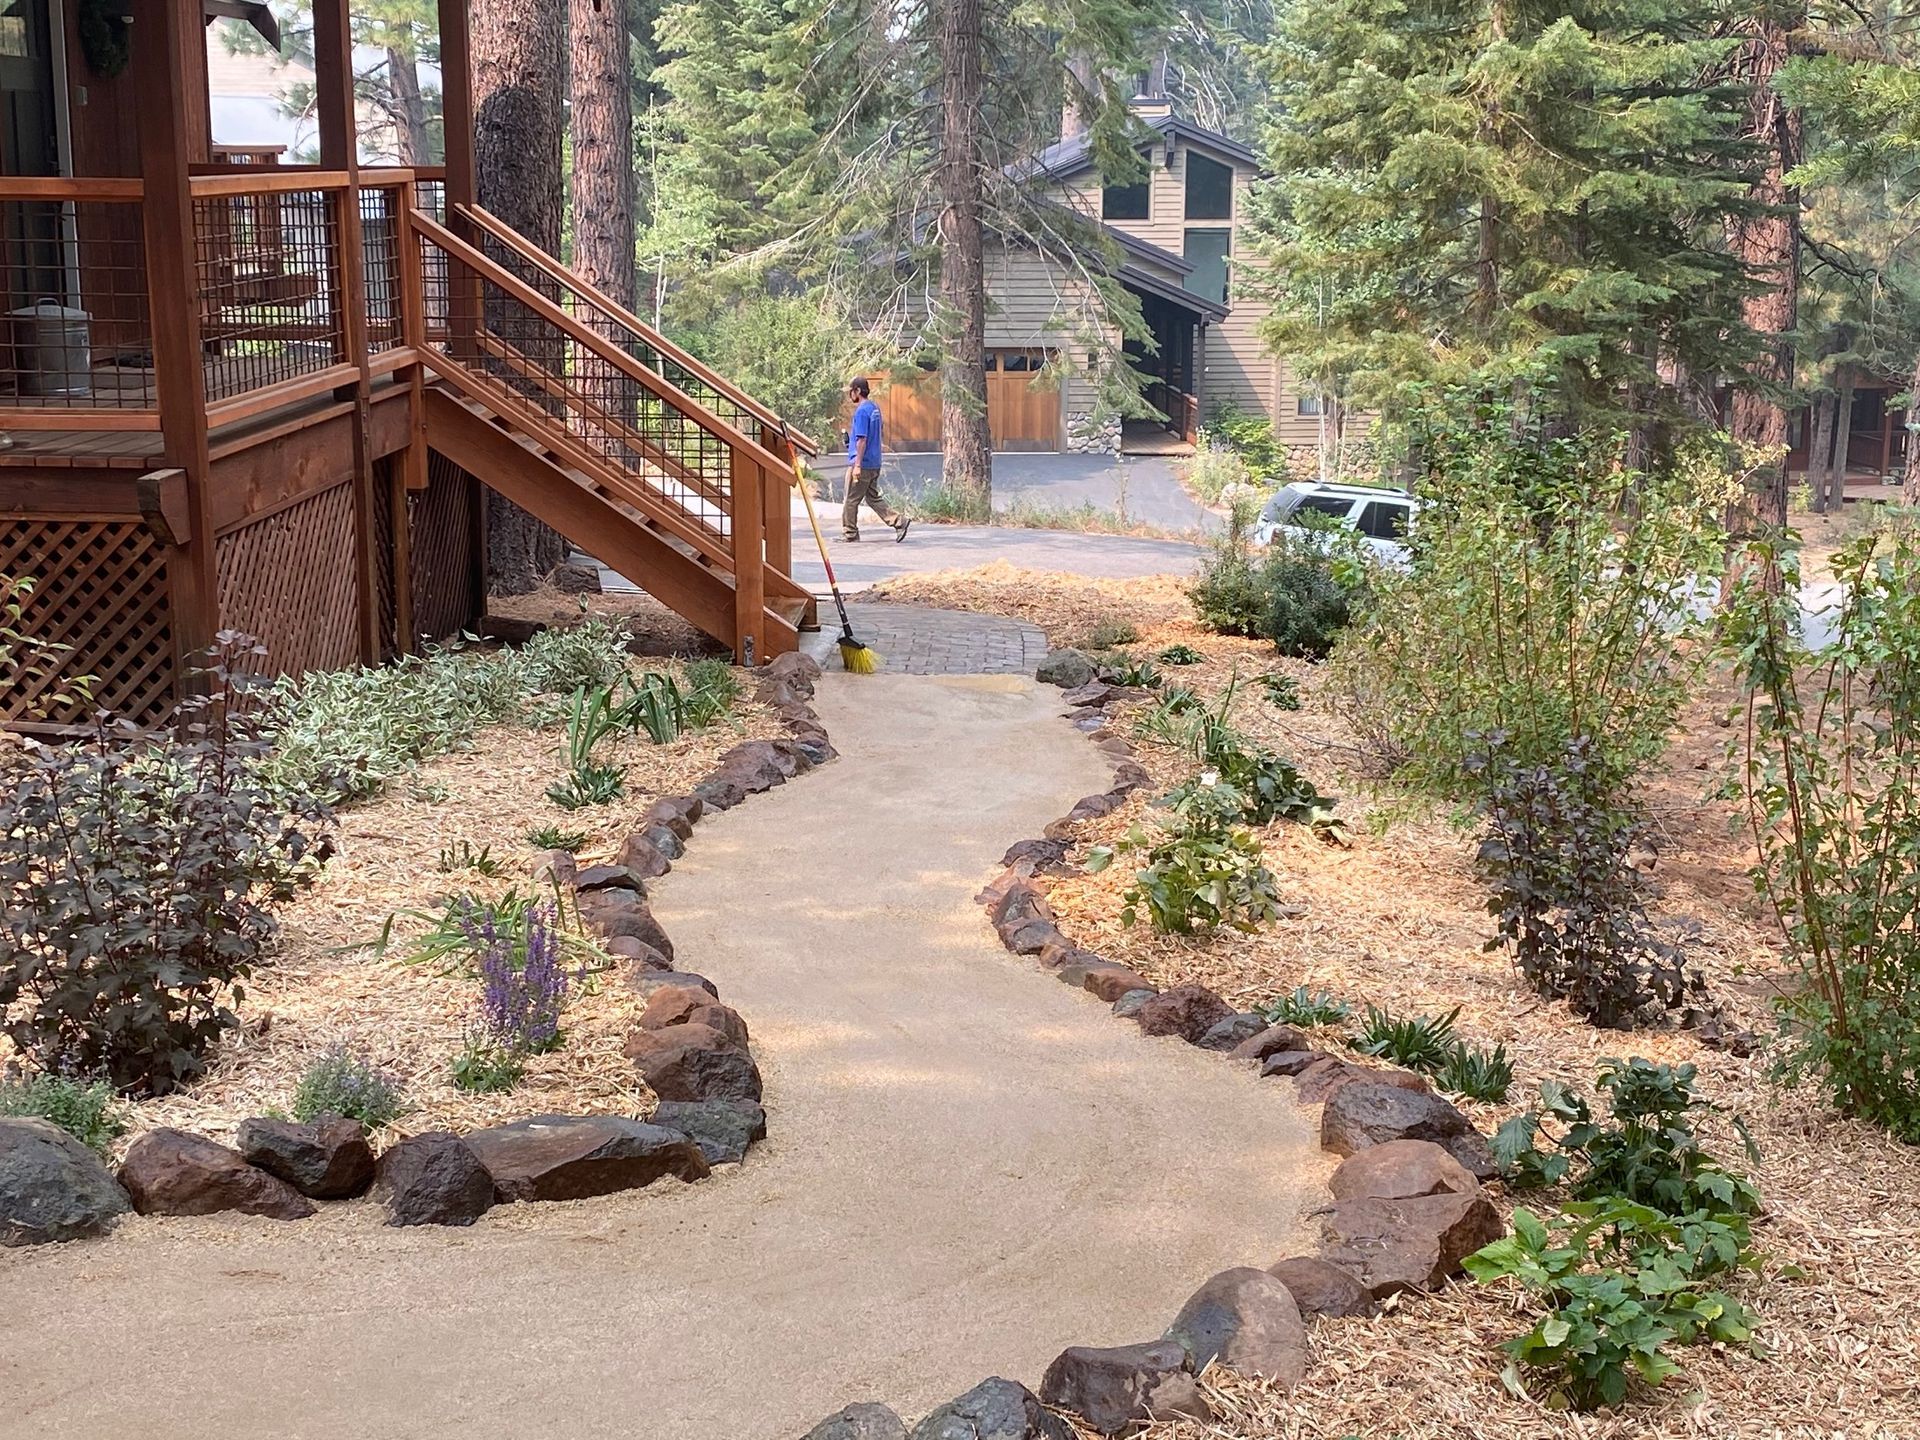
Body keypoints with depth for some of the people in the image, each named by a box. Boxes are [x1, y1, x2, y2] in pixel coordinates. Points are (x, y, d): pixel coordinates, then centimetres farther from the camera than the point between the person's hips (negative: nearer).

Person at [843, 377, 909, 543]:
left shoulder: (861, 411, -17)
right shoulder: (875, 408, 11)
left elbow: (862, 439, -21)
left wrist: (857, 465, -21)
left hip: (862, 464, -9)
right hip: (875, 463, 9)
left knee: (851, 500, 3)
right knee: (874, 497, 14)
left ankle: (850, 534, 11)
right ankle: (899, 521, 4)